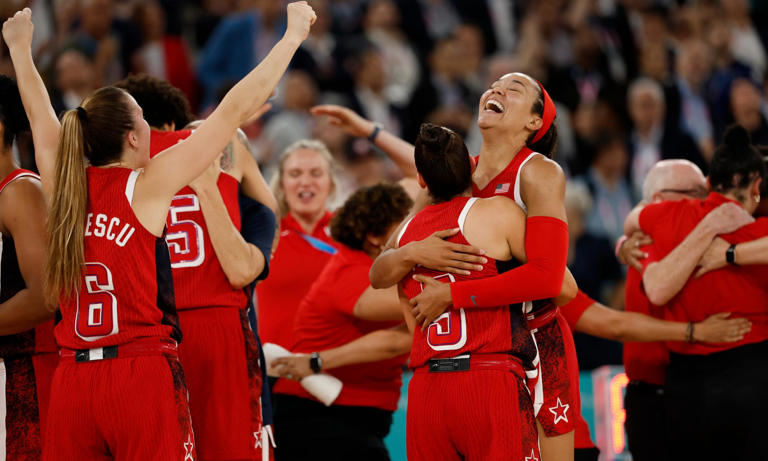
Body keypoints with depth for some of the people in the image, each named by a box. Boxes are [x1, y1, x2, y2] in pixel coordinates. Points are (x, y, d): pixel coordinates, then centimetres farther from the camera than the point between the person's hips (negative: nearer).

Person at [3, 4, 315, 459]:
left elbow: (41, 115, 27)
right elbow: (236, 107, -1)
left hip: (72, 379, 5)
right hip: (141, 376, -5)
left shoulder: (63, 187, 8)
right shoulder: (148, 185, -5)